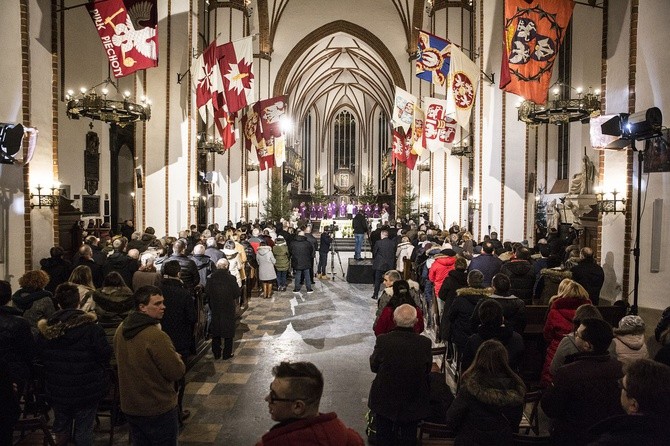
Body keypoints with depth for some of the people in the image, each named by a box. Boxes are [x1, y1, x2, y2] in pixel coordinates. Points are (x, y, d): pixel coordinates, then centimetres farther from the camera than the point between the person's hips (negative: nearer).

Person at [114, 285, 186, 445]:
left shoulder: (121, 330, -2)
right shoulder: (156, 336, -29)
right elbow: (177, 372, -24)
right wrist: (177, 357, -2)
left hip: (130, 406, 8)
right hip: (159, 409, -7)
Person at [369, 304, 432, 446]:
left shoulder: (382, 340, -24)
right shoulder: (425, 343, -21)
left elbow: (373, 367, -9)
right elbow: (427, 370, -6)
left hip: (384, 401, 0)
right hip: (413, 402, 1)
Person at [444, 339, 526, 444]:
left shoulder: (471, 387, -27)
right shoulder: (515, 387, -16)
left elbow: (452, 417, -18)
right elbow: (516, 419, 0)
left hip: (471, 440, -3)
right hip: (502, 440, 4)